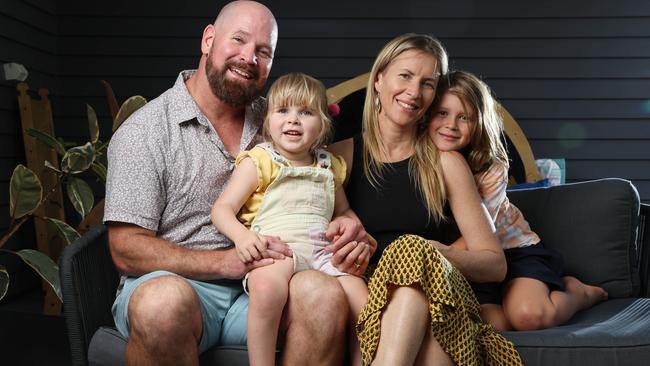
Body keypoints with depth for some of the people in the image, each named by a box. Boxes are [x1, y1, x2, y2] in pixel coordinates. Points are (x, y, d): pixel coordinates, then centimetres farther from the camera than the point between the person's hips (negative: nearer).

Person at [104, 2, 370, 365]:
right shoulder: (143, 132, -2)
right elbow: (127, 251, -7)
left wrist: (347, 223, -5)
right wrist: (226, 262, -19)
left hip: (256, 287, 3)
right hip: (173, 280, -3)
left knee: (326, 293, -28)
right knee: (164, 302, -38)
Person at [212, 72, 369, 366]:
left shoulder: (329, 167, 23)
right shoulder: (258, 162, 8)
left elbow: (343, 210, 36)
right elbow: (222, 209, 2)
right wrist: (242, 236, -19)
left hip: (322, 249, 5)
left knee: (365, 306, -19)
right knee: (267, 288, -39)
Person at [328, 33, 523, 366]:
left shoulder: (446, 163, 9)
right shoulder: (338, 157, 11)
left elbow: (495, 264, 6)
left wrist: (435, 252, -13)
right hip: (364, 291, 0)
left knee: (413, 251, -34)